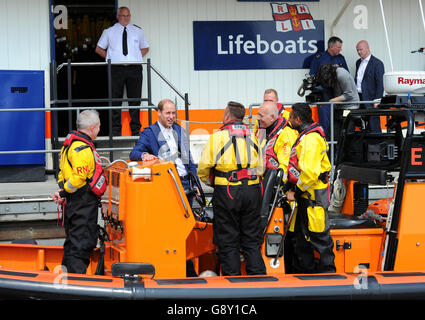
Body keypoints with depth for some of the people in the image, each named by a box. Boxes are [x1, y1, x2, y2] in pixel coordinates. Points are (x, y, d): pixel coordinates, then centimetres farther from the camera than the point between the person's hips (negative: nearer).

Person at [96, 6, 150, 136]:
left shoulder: (138, 31, 14)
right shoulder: (109, 31, 9)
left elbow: (145, 48, 24)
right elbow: (99, 49, 14)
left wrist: (137, 57, 8)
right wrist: (110, 58, 2)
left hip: (134, 68, 1)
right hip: (116, 69, -1)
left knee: (135, 99, 1)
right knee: (115, 100, -2)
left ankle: (136, 129, 7)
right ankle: (115, 130, 2)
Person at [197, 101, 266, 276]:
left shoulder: (218, 136, -6)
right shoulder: (252, 136, 10)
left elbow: (204, 166, -6)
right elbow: (260, 167, 14)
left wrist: (210, 182, 12)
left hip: (227, 192, -4)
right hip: (252, 191, 4)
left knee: (228, 242, 3)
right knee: (252, 240, 11)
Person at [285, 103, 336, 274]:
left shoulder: (311, 139, -18)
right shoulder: (305, 136, 16)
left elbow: (310, 172, -26)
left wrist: (296, 191, -15)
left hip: (313, 196, -11)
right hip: (305, 195, 11)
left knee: (318, 237, -4)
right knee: (300, 236, 15)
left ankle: (327, 271, 2)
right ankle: (302, 272, 24)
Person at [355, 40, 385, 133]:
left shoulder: (377, 63, -7)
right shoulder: (358, 62, 17)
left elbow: (380, 84, -11)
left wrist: (377, 101, -17)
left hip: (370, 99, -7)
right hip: (358, 97, 7)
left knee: (374, 127, -6)